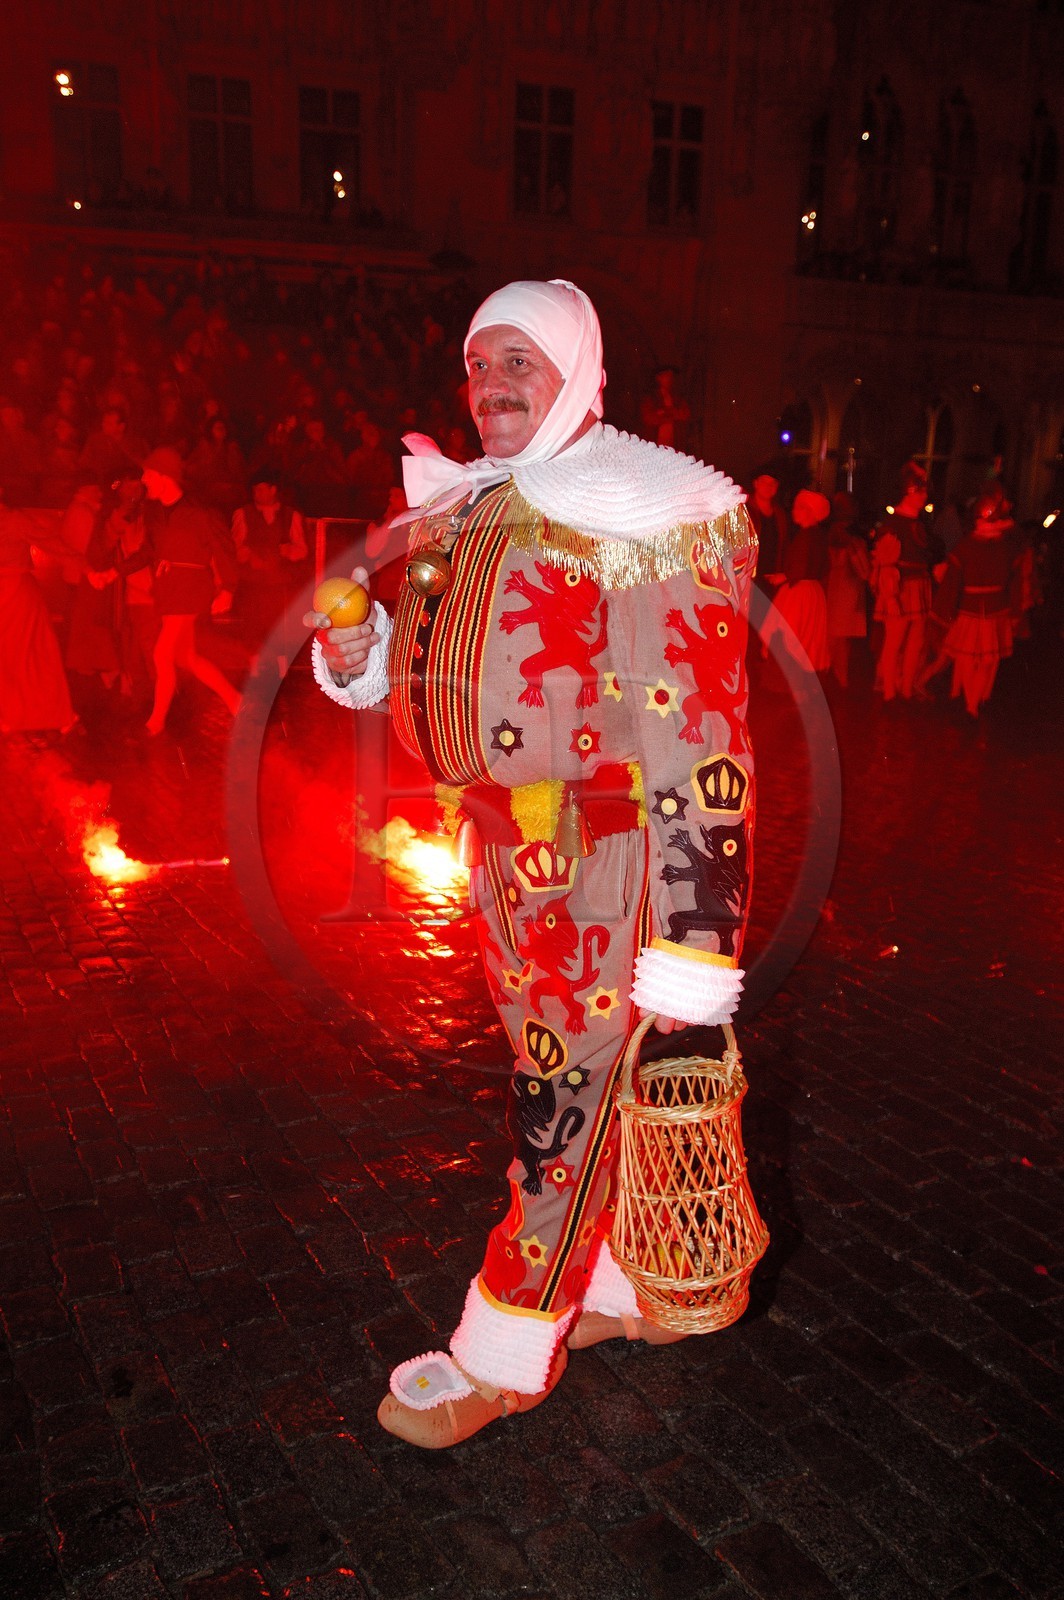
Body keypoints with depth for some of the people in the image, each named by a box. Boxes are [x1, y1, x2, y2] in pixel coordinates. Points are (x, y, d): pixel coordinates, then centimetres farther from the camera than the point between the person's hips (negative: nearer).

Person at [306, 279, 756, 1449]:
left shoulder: (644, 515, -15)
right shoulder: (465, 509, 11)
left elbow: (700, 737, -20)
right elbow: (431, 672, 20)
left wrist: (691, 934, -24)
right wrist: (357, 647, -3)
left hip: (604, 855, -8)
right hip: (507, 848, 8)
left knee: (566, 1103, 4)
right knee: (565, 1082, 19)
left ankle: (504, 1357, 22)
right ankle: (626, 1291, 40)